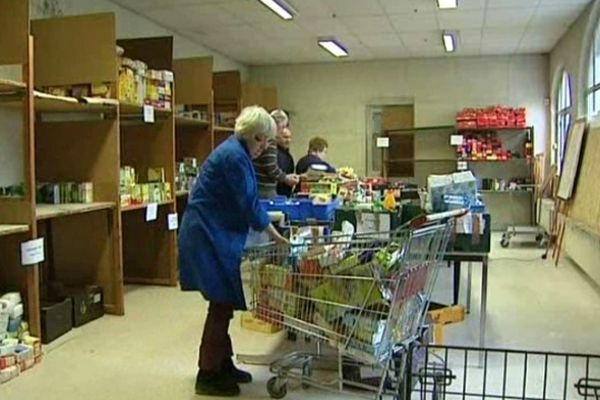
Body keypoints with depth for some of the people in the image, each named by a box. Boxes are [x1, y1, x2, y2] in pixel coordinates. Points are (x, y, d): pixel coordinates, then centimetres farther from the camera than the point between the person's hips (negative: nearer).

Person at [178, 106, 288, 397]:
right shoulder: (234, 156, -18)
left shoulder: (236, 153, 13)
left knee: (224, 303, 15)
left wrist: (265, 220, 13)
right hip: (209, 238, -10)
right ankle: (208, 376, 8)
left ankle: (222, 364, 27)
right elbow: (248, 204, -17)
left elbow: (245, 201, 19)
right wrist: (273, 234, -7)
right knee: (222, 304, -4)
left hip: (216, 237, 10)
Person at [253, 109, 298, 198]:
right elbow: (271, 168, -19)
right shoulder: (270, 141, -14)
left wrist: (285, 176, 18)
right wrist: (286, 178, -3)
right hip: (266, 189, -9)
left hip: (257, 186, 9)